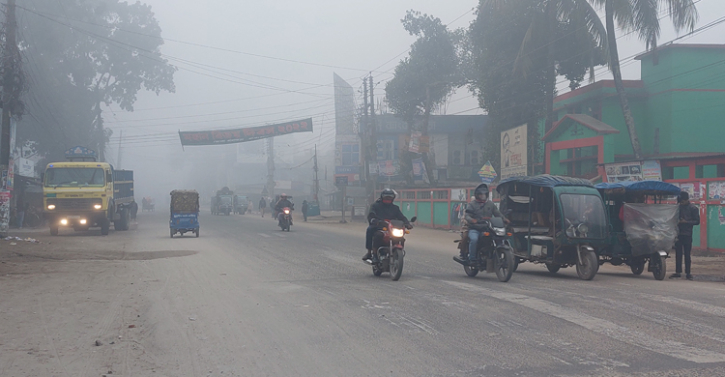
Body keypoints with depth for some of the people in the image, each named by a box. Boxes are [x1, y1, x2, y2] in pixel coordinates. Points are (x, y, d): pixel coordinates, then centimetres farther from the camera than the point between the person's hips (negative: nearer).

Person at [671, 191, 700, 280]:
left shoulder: (694, 208, -2)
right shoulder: (679, 207, 12)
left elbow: (697, 221, -5)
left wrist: (686, 222, -15)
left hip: (687, 234, -4)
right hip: (678, 233, 4)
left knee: (687, 254, -1)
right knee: (678, 254, 5)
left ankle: (688, 273, 6)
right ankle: (678, 272, 10)